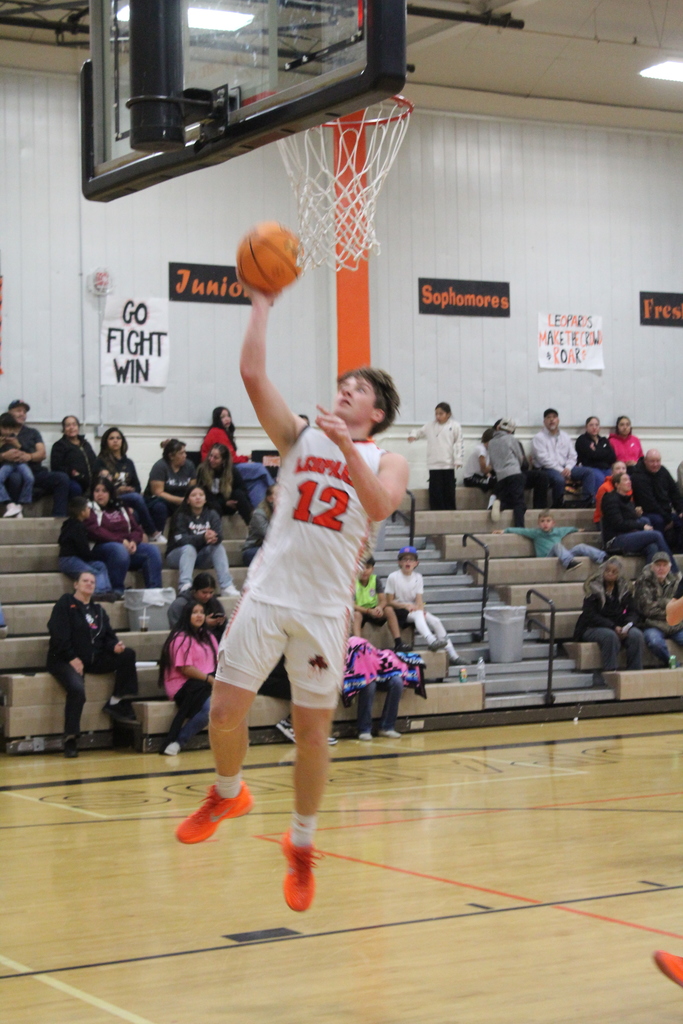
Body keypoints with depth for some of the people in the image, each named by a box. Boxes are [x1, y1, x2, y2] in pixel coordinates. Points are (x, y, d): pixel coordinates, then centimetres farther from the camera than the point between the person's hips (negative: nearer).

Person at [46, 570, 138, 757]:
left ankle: (118, 703, -10)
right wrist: (72, 658, -18)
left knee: (127, 654, -16)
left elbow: (108, 636, 15)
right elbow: (59, 635, -9)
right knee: (77, 689, -35)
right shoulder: (65, 604, 2)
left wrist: (115, 646, -10)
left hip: (94, 660, 6)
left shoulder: (97, 610, 21)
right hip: (64, 660, -6)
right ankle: (70, 739, -24)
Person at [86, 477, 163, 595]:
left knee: (152, 550, -21)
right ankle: (117, 591, -34)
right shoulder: (90, 509, 8)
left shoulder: (121, 509, 26)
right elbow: (95, 531, -9)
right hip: (102, 547, -5)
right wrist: (121, 541, -17)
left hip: (128, 547, 6)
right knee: (120, 550, -39)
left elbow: (137, 529, 18)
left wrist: (133, 541, -7)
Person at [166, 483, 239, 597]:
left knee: (218, 546, -23)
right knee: (189, 548, -34)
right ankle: (184, 587, -52)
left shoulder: (211, 514, 3)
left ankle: (227, 586, -34)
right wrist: (203, 538, -39)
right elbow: (181, 539, -23)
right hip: (179, 555, -3)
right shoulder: (181, 516, -8)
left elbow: (219, 535, -13)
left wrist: (213, 538, -39)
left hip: (201, 557, 3)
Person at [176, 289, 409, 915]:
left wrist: (346, 446, -23)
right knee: (225, 710, -4)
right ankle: (228, 794, 27)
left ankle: (302, 845, 22)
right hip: (267, 593, 1)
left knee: (313, 732, 3)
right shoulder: (301, 437, 11)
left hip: (325, 609, -1)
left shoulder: (386, 461, 7)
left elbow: (380, 506, -16)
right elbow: (253, 374, -1)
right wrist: (261, 300, 0)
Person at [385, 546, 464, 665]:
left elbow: (419, 600, 1)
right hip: (399, 610, -5)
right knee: (417, 615, -35)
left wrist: (420, 609, -22)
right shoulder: (393, 577, -5)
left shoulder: (418, 577, 9)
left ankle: (452, 655, -18)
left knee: (436, 621, -16)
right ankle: (431, 641, -57)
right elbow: (389, 601, -7)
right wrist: (406, 606, -20)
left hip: (414, 608, 5)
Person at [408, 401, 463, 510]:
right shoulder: (430, 425, 7)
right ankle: (436, 509, 2)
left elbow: (459, 444, -1)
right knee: (435, 488, -2)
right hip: (434, 464, 1)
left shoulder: (455, 426, 0)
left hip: (448, 463, -1)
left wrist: (458, 460, -7)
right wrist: (413, 435, -7)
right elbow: (420, 432, 17)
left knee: (449, 488, 5)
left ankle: (450, 509, 13)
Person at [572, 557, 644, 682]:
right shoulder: (594, 588, -3)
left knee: (636, 634, -26)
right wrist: (613, 627, -22)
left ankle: (635, 673, -23)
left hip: (618, 628, 4)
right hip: (592, 628, -4)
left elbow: (632, 612, 6)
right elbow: (591, 615, -12)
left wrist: (627, 626, -17)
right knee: (610, 636, -37)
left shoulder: (624, 588, 10)